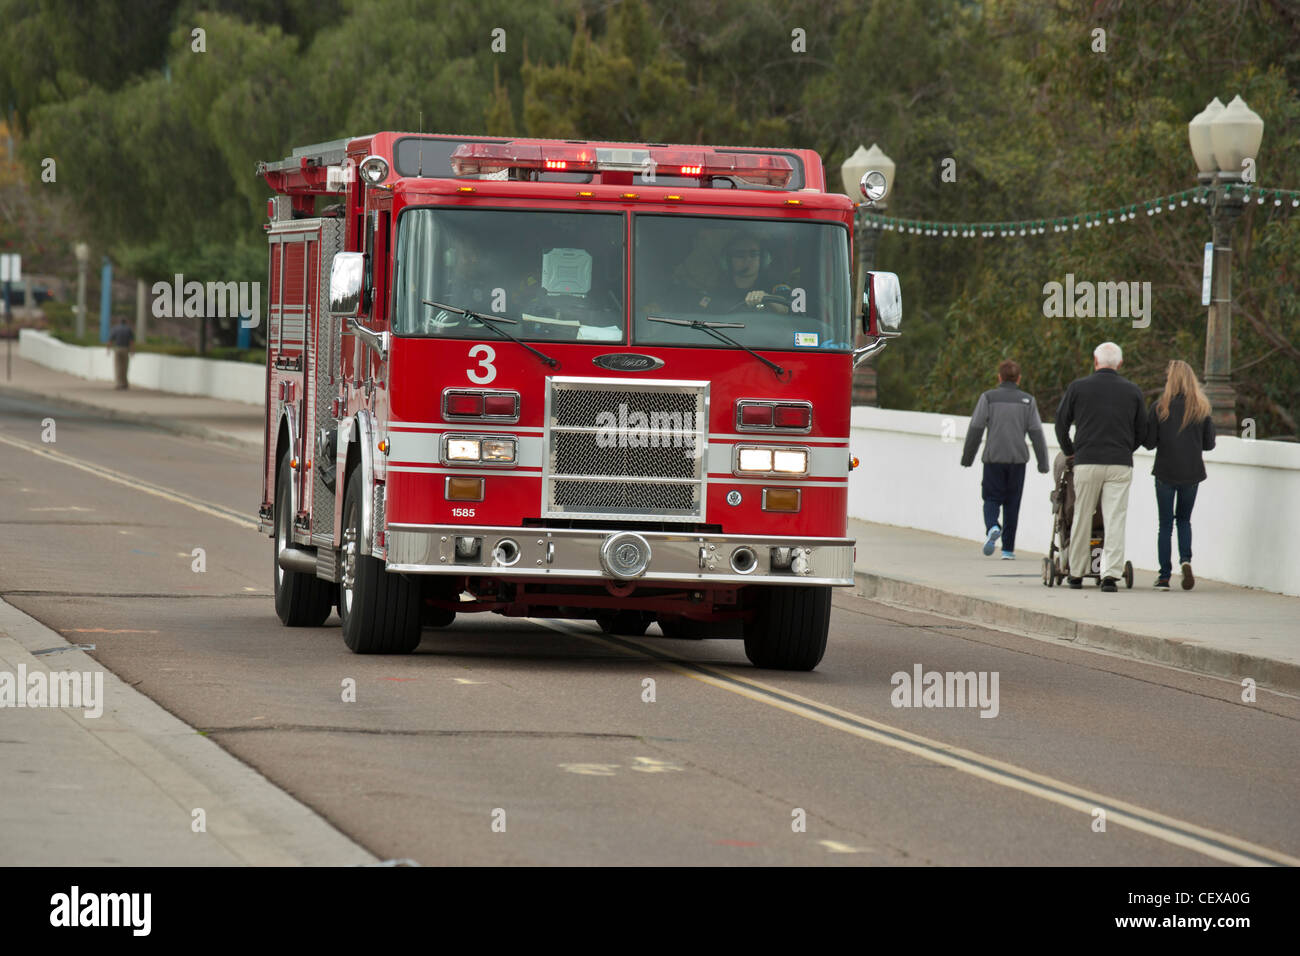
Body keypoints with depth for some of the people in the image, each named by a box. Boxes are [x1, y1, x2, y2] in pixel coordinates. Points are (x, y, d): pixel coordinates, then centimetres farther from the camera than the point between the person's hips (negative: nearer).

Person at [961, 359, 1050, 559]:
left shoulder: (988, 398, 2)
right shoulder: (1027, 400, 6)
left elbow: (975, 429, -1)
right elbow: (1036, 433, 3)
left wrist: (967, 458, 6)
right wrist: (1043, 463, 5)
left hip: (993, 459, -1)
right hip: (1018, 459, 1)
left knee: (992, 499, 6)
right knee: (1012, 503, 8)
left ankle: (992, 527, -25)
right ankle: (1008, 549, 7)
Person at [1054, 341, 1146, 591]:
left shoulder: (1078, 387, 2)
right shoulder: (1133, 391, 7)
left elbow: (1061, 423, 9)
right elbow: (1142, 432, 12)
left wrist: (1069, 451, 25)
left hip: (1087, 462, -1)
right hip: (1121, 464, 1)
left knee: (1082, 519, 9)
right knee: (1115, 520, -1)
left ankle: (1076, 573, 17)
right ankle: (1111, 574, -11)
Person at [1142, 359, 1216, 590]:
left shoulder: (1159, 407, -8)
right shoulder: (1202, 408, -1)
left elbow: (1149, 442, -8)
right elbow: (1209, 443, 1)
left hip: (1166, 472, -2)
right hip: (1192, 473, 2)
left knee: (1165, 523, 7)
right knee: (1184, 520, 18)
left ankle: (1164, 576, 3)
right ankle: (1186, 559, -7)